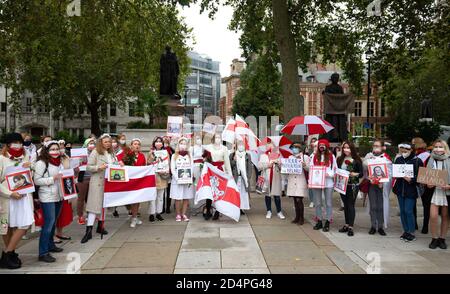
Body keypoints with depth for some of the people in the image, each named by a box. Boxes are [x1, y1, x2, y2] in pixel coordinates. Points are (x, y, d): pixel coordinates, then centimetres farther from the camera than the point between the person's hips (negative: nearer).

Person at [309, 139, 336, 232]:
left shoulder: (331, 156, 3)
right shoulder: (315, 156, 9)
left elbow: (335, 169, 1)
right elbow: (311, 167, 7)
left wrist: (329, 174, -16)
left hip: (328, 182, -2)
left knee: (328, 203, 3)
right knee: (317, 203, 8)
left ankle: (327, 222, 10)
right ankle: (319, 221, 19)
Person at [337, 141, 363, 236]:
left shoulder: (356, 160, -5)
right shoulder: (340, 159, 7)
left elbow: (361, 173, -5)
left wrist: (355, 174, -23)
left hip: (353, 186, -4)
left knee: (350, 205, -5)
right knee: (345, 205, 12)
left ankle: (350, 227, -2)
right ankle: (346, 225, 21)